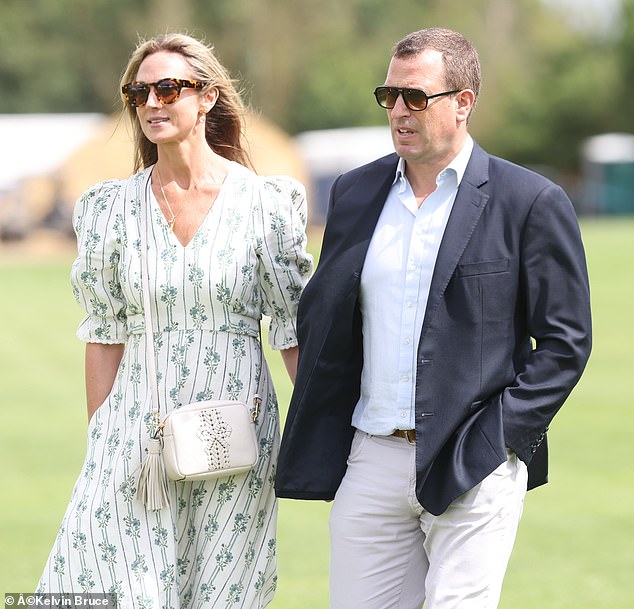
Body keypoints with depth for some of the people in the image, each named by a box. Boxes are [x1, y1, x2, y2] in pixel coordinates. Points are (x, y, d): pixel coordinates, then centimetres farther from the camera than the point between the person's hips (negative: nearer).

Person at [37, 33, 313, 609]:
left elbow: (294, 329, 1)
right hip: (135, 431, 2)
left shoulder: (265, 203, -3)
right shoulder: (113, 208, 4)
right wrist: (97, 444, 6)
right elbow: (106, 334, 7)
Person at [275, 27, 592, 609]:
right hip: (371, 461, 5)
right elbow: (318, 318, 16)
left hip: (474, 470, -5)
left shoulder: (532, 203, -4)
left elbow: (565, 339, -3)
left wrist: (503, 434, -11)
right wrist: (318, 446, 6)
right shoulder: (355, 191, 11)